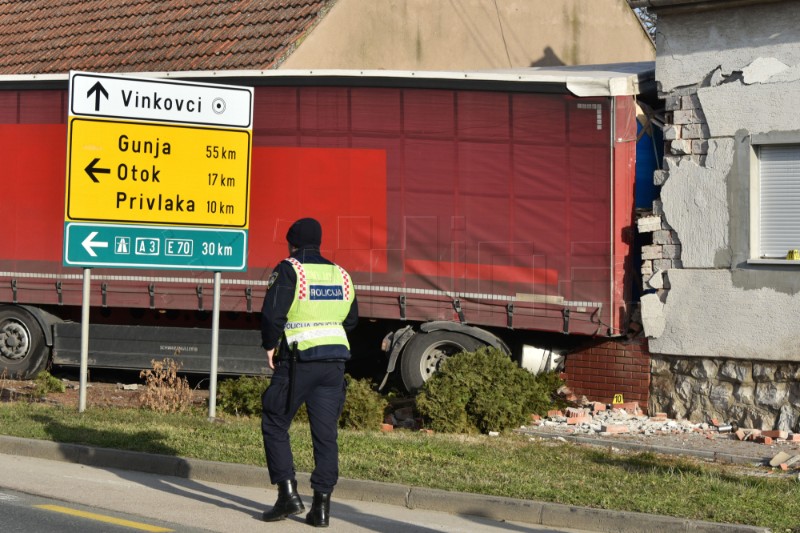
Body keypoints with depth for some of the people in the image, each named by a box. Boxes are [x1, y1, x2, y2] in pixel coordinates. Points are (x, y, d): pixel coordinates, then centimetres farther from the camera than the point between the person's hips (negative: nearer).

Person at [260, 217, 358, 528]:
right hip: (335, 359, 5)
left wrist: (270, 345, -2)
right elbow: (351, 319, 18)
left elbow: (272, 313, -15)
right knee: (326, 434, 6)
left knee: (275, 425, 9)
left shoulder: (289, 271, -7)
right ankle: (322, 506, 5)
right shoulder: (340, 274, 12)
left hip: (299, 360, -5)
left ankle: (288, 493, 0)